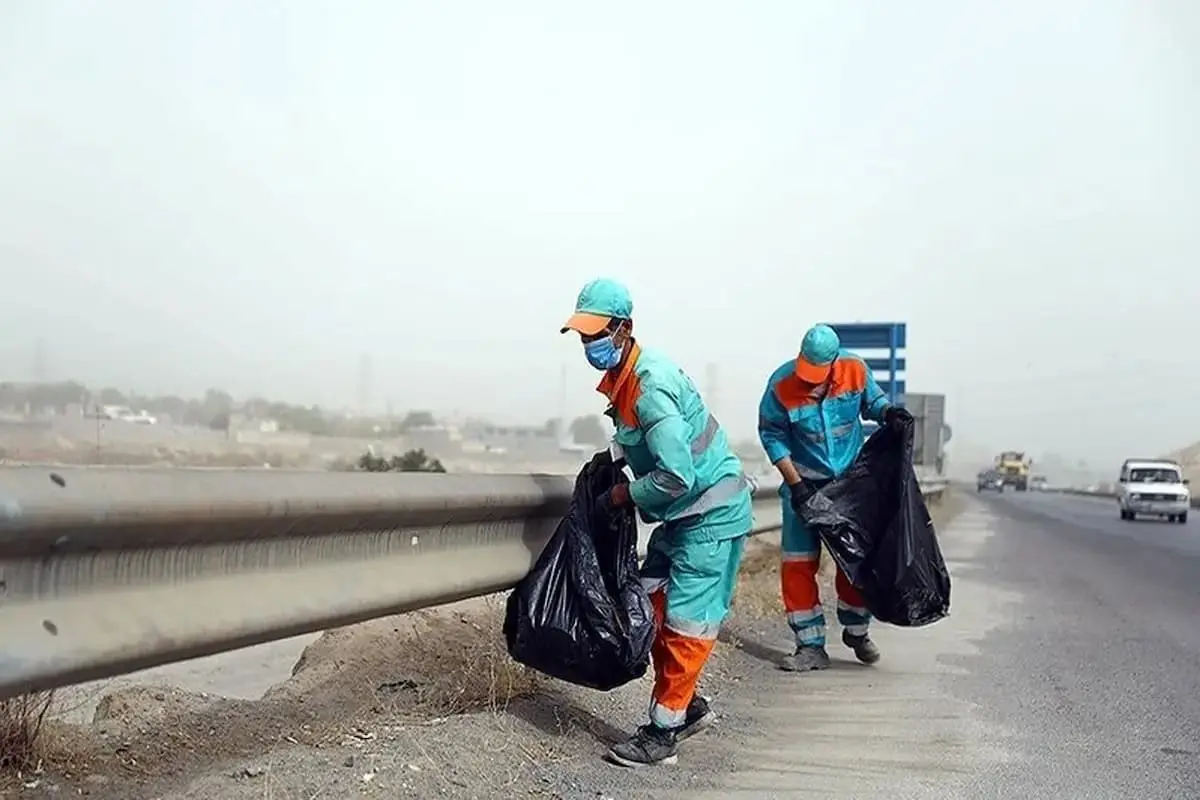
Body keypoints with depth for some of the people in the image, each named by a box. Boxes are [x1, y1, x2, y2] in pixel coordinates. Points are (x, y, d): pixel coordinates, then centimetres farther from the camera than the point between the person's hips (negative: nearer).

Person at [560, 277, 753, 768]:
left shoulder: (650, 387, -26)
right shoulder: (622, 374, 4)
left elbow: (676, 476, -31)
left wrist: (623, 496, -16)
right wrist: (612, 460, 6)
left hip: (712, 514, -10)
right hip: (682, 514, 10)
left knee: (686, 623, -5)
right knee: (655, 606, 12)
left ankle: (663, 733, 5)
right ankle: (687, 706, 25)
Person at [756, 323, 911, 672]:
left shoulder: (855, 369, -15)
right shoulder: (781, 385, -21)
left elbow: (871, 400, 5)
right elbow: (772, 436, -11)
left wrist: (887, 411, -18)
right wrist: (794, 482, -16)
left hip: (852, 479, 2)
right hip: (804, 484, -2)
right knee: (798, 564, -2)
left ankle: (857, 631, 32)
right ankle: (811, 646, 8)